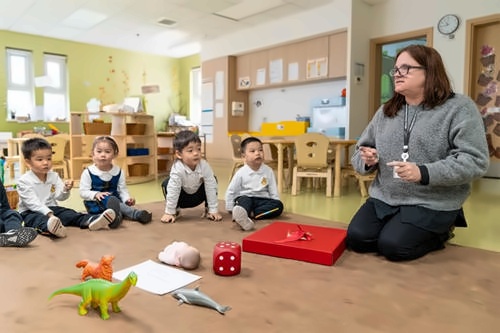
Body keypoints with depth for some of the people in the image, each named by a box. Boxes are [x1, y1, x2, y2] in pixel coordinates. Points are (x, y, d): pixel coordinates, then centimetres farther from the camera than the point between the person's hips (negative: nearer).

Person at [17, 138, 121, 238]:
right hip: (31, 212, -5)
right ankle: (49, 227, -73)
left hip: (51, 208, 6)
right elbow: (33, 202, -19)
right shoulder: (24, 181, -11)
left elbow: (59, 197, -6)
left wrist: (65, 190, -30)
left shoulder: (54, 176, 4)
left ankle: (91, 220, -46)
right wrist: (48, 213, -32)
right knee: (36, 218, -36)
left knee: (68, 213, -20)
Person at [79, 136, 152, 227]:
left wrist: (127, 199, -16)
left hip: (115, 200, 4)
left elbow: (122, 189, 4)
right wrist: (96, 194, -24)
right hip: (95, 203, -4)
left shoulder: (119, 172, 1)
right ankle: (135, 213, -46)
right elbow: (83, 192, -6)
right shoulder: (88, 173, -6)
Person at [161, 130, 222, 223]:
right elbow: (173, 190, -32)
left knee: (213, 180, -18)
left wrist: (213, 210, -24)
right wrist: (169, 212, -30)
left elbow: (211, 188, -24)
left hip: (197, 197, 3)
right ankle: (175, 209, -4)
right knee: (167, 183, -28)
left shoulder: (205, 166, -27)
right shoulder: (177, 169, -34)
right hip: (182, 198, -2)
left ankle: (208, 208, -1)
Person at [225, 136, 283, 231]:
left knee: (279, 205, -23)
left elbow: (273, 191, 5)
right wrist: (231, 209, -4)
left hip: (262, 200, 3)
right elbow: (230, 191, 0)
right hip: (245, 199, -2)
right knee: (245, 200, -35)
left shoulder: (268, 171, 0)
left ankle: (248, 214, -33)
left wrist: (275, 205, -6)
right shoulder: (241, 173, -6)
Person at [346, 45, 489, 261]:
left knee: (392, 246, -19)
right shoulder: (385, 111, 10)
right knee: (356, 239, -11)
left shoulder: (459, 107, -6)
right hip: (384, 199, 5)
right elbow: (360, 152, 13)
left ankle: (440, 231, 12)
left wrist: (424, 173, -27)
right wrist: (367, 160, -12)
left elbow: (475, 160, -14)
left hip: (431, 204, -5)